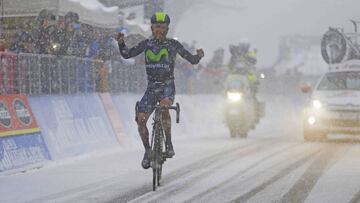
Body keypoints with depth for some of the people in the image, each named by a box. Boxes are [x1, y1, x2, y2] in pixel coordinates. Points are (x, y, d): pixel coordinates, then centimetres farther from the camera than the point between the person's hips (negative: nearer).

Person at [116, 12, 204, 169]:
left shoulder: (173, 44, -3)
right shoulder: (146, 44, 4)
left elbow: (192, 60, -1)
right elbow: (127, 54, 3)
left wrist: (199, 56, -24)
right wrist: (121, 43, -16)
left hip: (167, 86, -3)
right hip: (152, 87, 3)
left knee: (164, 106, -35)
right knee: (141, 119, -11)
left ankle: (168, 143, -19)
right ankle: (147, 150, 12)